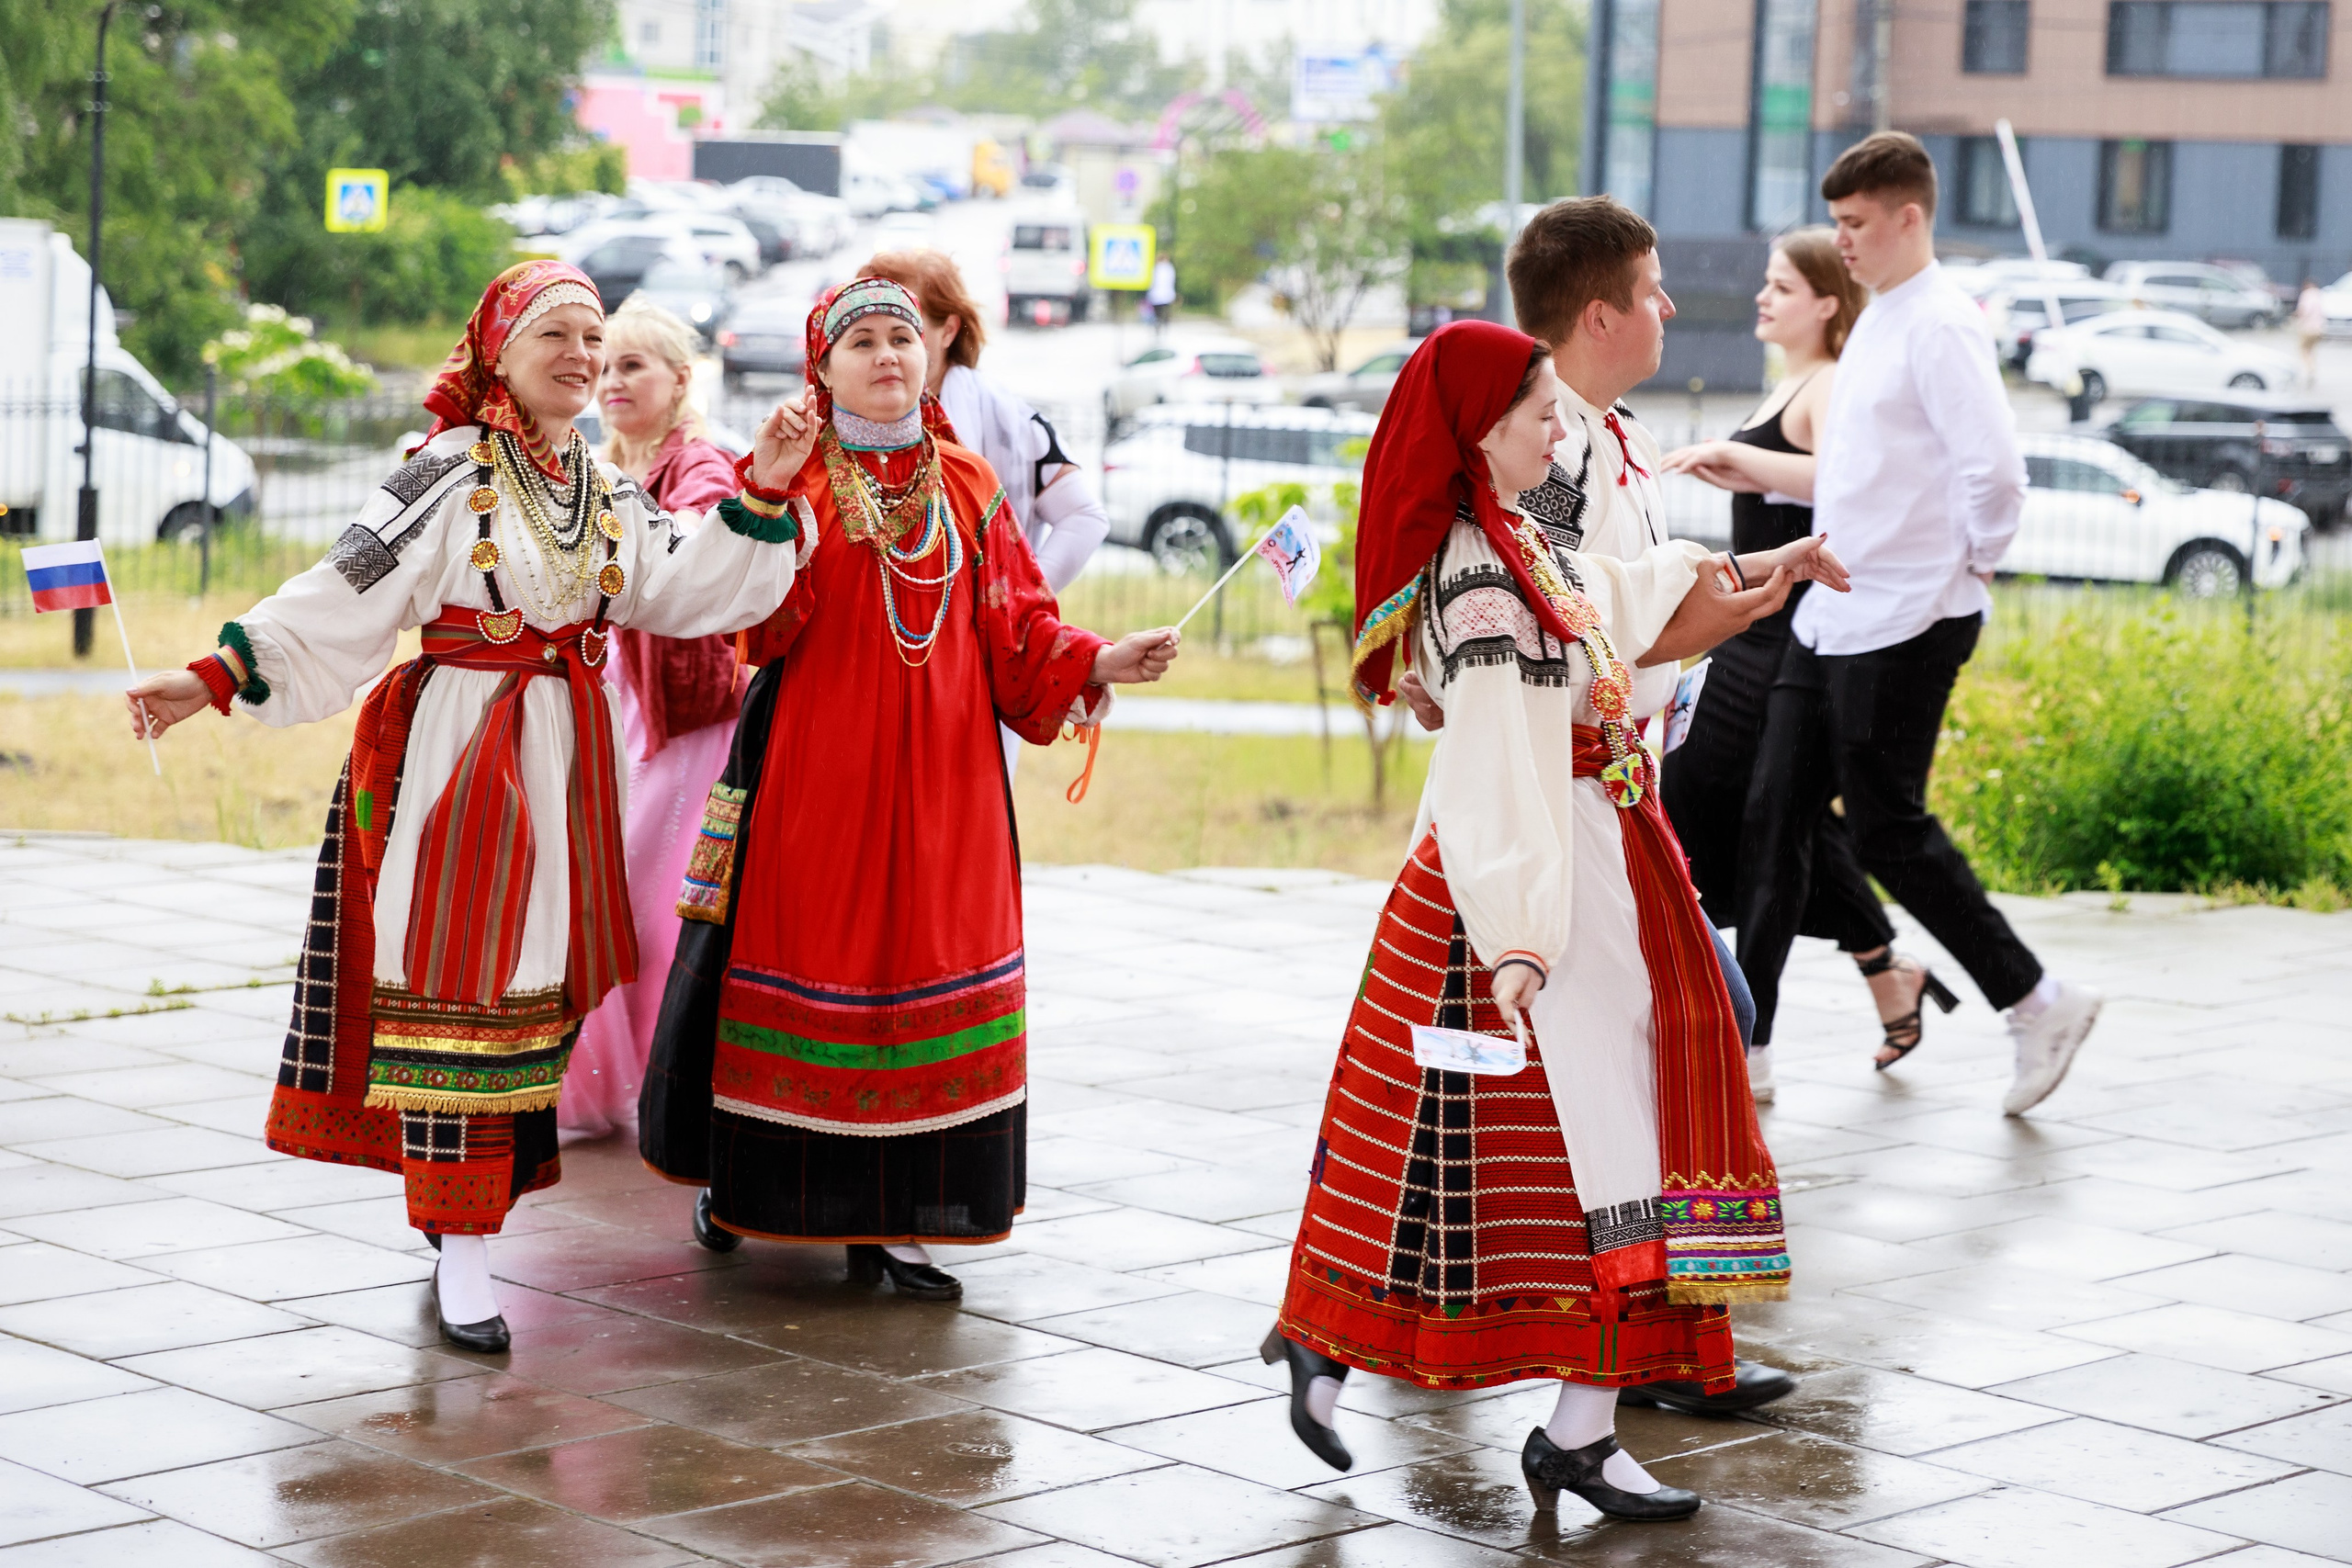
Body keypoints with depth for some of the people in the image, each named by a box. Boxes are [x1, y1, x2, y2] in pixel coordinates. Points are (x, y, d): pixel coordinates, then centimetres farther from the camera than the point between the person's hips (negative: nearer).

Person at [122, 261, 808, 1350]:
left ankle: (472, 1223, 17)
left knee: (531, 984, 7)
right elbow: (340, 597, -10)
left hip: (563, 760, 6)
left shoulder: (609, 494, 13)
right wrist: (215, 679, -17)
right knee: (456, 987, -7)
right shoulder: (449, 475, -6)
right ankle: (461, 1258, -3)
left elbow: (686, 589, 5)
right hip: (457, 757, -6)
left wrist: (759, 495, -5)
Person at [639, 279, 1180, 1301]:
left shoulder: (968, 488, 12)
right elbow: (761, 623, -13)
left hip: (939, 772, 3)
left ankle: (891, 1218, 6)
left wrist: (1097, 661, -6)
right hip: (813, 764, -3)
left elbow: (1016, 630, 10)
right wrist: (768, 496, -24)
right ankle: (738, 1179, 19)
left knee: (925, 964, 1)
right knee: (801, 953, 1)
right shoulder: (797, 479, 1)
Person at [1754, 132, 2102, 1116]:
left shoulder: (1940, 326, -16)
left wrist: (1975, 561, -9)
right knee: (1775, 819, 6)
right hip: (1833, 617, 9)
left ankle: (2040, 1004, 11)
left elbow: (1995, 469, -23)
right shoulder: (1876, 323, 14)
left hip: (1907, 623, -9)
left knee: (1888, 831, -4)